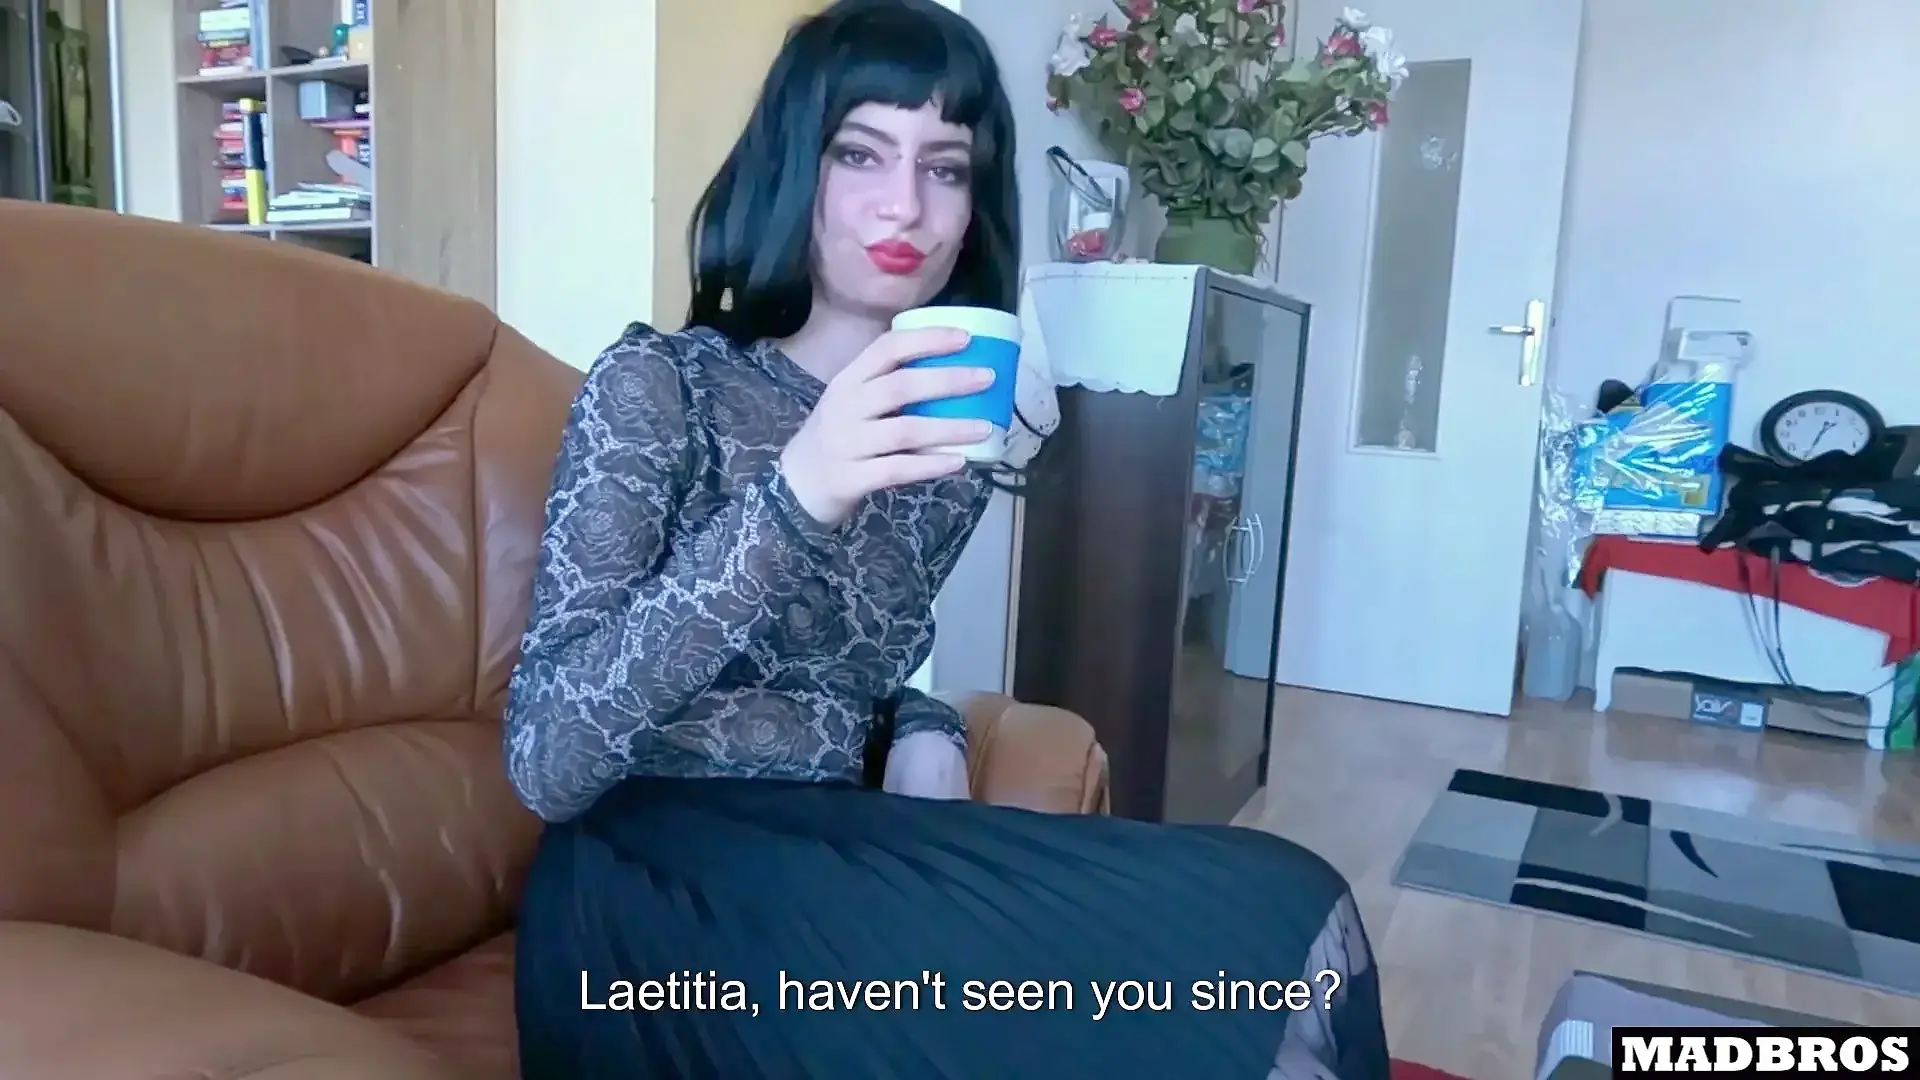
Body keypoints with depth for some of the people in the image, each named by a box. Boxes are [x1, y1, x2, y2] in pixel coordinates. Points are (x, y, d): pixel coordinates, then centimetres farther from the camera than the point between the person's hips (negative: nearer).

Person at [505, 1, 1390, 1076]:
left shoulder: (950, 434, 4)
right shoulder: (657, 385, -9)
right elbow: (545, 761, -19)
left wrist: (927, 735, -3)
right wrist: (790, 500, -32)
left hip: (834, 864, 5)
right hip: (662, 887, -5)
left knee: (1281, 919, -19)